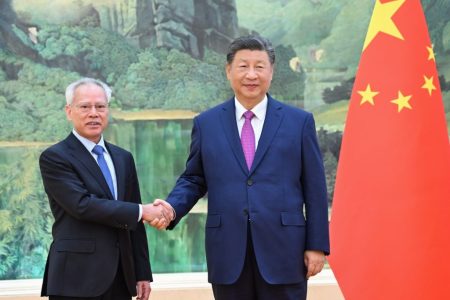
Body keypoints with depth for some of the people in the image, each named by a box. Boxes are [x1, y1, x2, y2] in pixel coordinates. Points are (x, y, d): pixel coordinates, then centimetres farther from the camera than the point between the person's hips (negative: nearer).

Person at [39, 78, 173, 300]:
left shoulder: (123, 158, 15)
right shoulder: (54, 158, -4)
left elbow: (134, 222, 16)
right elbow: (82, 205, -18)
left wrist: (142, 273, 11)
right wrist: (142, 211, -16)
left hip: (120, 278, 6)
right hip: (77, 279, -6)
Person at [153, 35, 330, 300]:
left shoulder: (299, 121, 4)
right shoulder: (206, 123, 8)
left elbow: (314, 188, 3)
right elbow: (193, 179, 13)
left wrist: (317, 245, -1)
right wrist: (171, 208, -8)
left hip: (283, 251, -1)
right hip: (228, 254, 1)